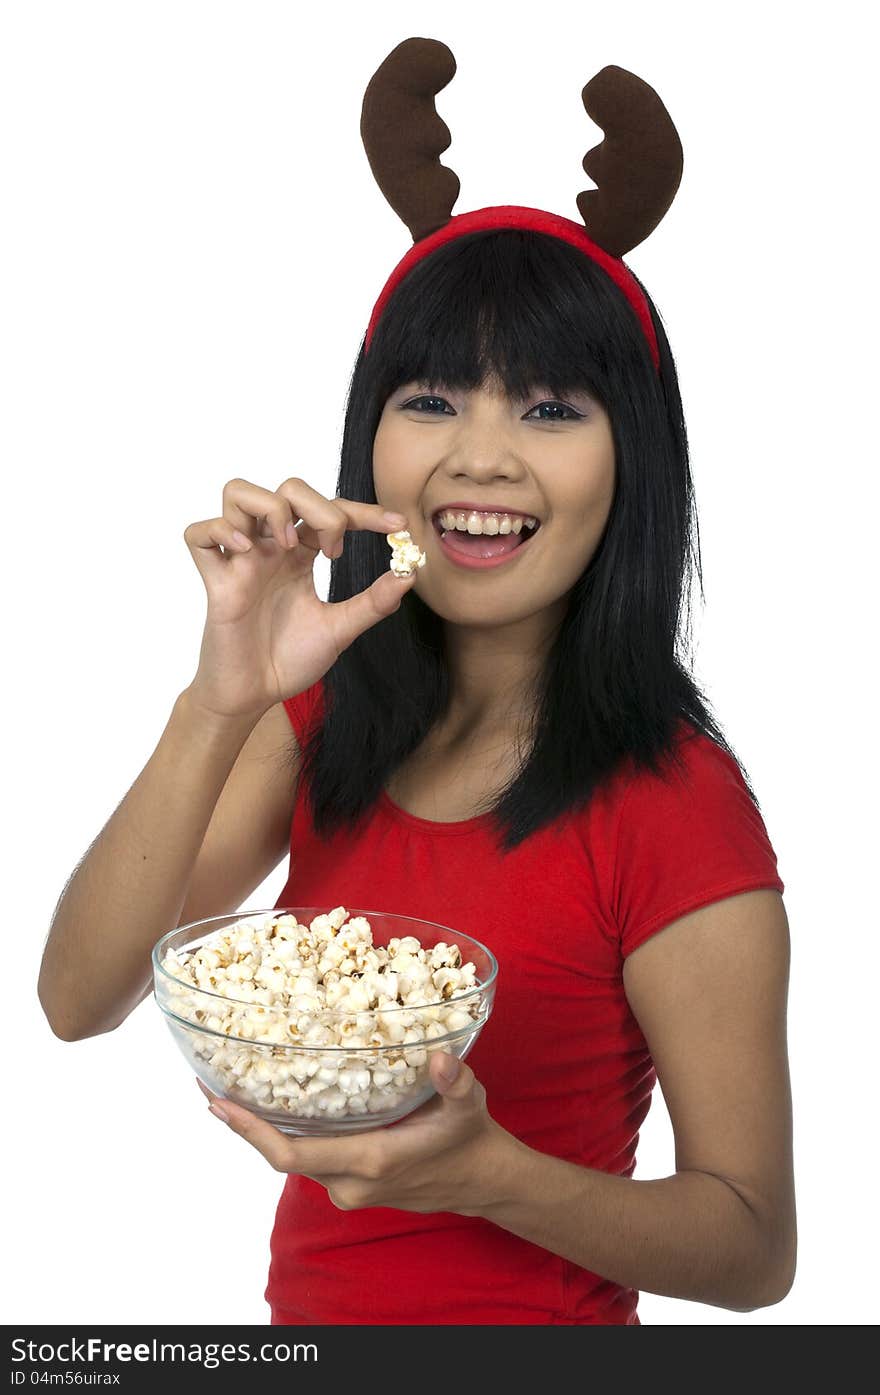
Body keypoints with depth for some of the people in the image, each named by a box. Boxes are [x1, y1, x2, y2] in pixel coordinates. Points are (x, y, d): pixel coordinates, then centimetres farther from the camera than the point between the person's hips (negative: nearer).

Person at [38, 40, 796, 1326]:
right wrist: (222, 705, -28)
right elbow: (78, 1000, -15)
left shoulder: (674, 800, -21)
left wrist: (486, 1174, -33)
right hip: (308, 1301, 5)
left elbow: (756, 1249, -16)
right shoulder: (327, 714, -5)